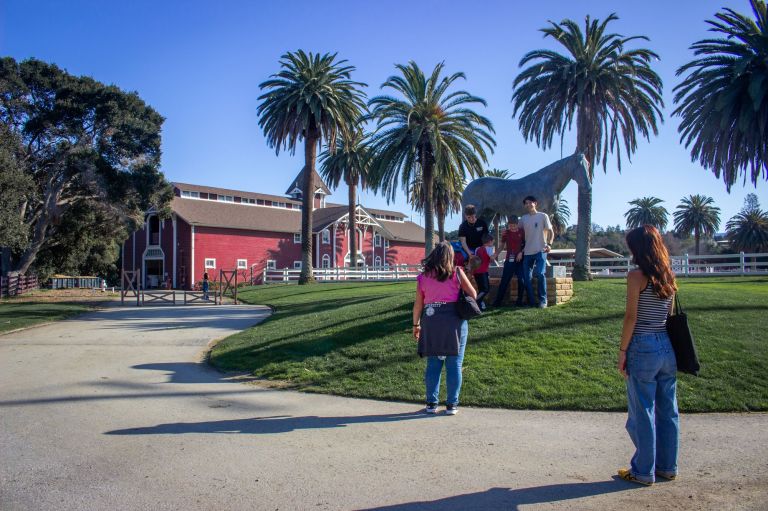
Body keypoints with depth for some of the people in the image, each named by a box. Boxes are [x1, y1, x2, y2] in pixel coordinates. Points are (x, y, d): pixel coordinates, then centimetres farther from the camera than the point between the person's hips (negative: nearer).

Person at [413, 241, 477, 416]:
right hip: (454, 321, -2)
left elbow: (418, 304, 4)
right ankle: (452, 404, 9)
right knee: (454, 364, 6)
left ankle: (431, 403, 15)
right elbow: (473, 294, 3)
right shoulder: (456, 273, -1)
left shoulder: (423, 277, 4)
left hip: (431, 322, 2)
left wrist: (416, 325, 14)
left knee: (433, 364, 10)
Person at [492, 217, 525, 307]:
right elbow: (502, 246, 10)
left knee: (521, 280, -1)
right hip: (509, 260, 0)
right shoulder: (506, 233, 3)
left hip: (520, 259, 0)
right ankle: (497, 301, 0)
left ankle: (519, 301, 10)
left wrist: (521, 252, -9)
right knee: (504, 281, -2)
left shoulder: (522, 232, -1)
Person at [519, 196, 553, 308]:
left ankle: (543, 300, -5)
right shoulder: (523, 218, 12)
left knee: (540, 274, -18)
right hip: (527, 252, 4)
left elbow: (550, 231, 1)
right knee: (526, 277, 1)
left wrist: (549, 244, -13)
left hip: (540, 250, -4)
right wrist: (521, 247, 9)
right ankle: (532, 301, 10)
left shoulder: (543, 216, 2)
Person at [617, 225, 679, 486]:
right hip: (668, 347, 7)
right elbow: (670, 315, 12)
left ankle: (643, 471, 15)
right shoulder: (669, 276, 8)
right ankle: (667, 467, 27)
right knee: (667, 410, 15)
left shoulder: (637, 276, -12)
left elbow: (631, 316, -14)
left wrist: (622, 351, -8)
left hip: (643, 347, -7)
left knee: (642, 413, 4)